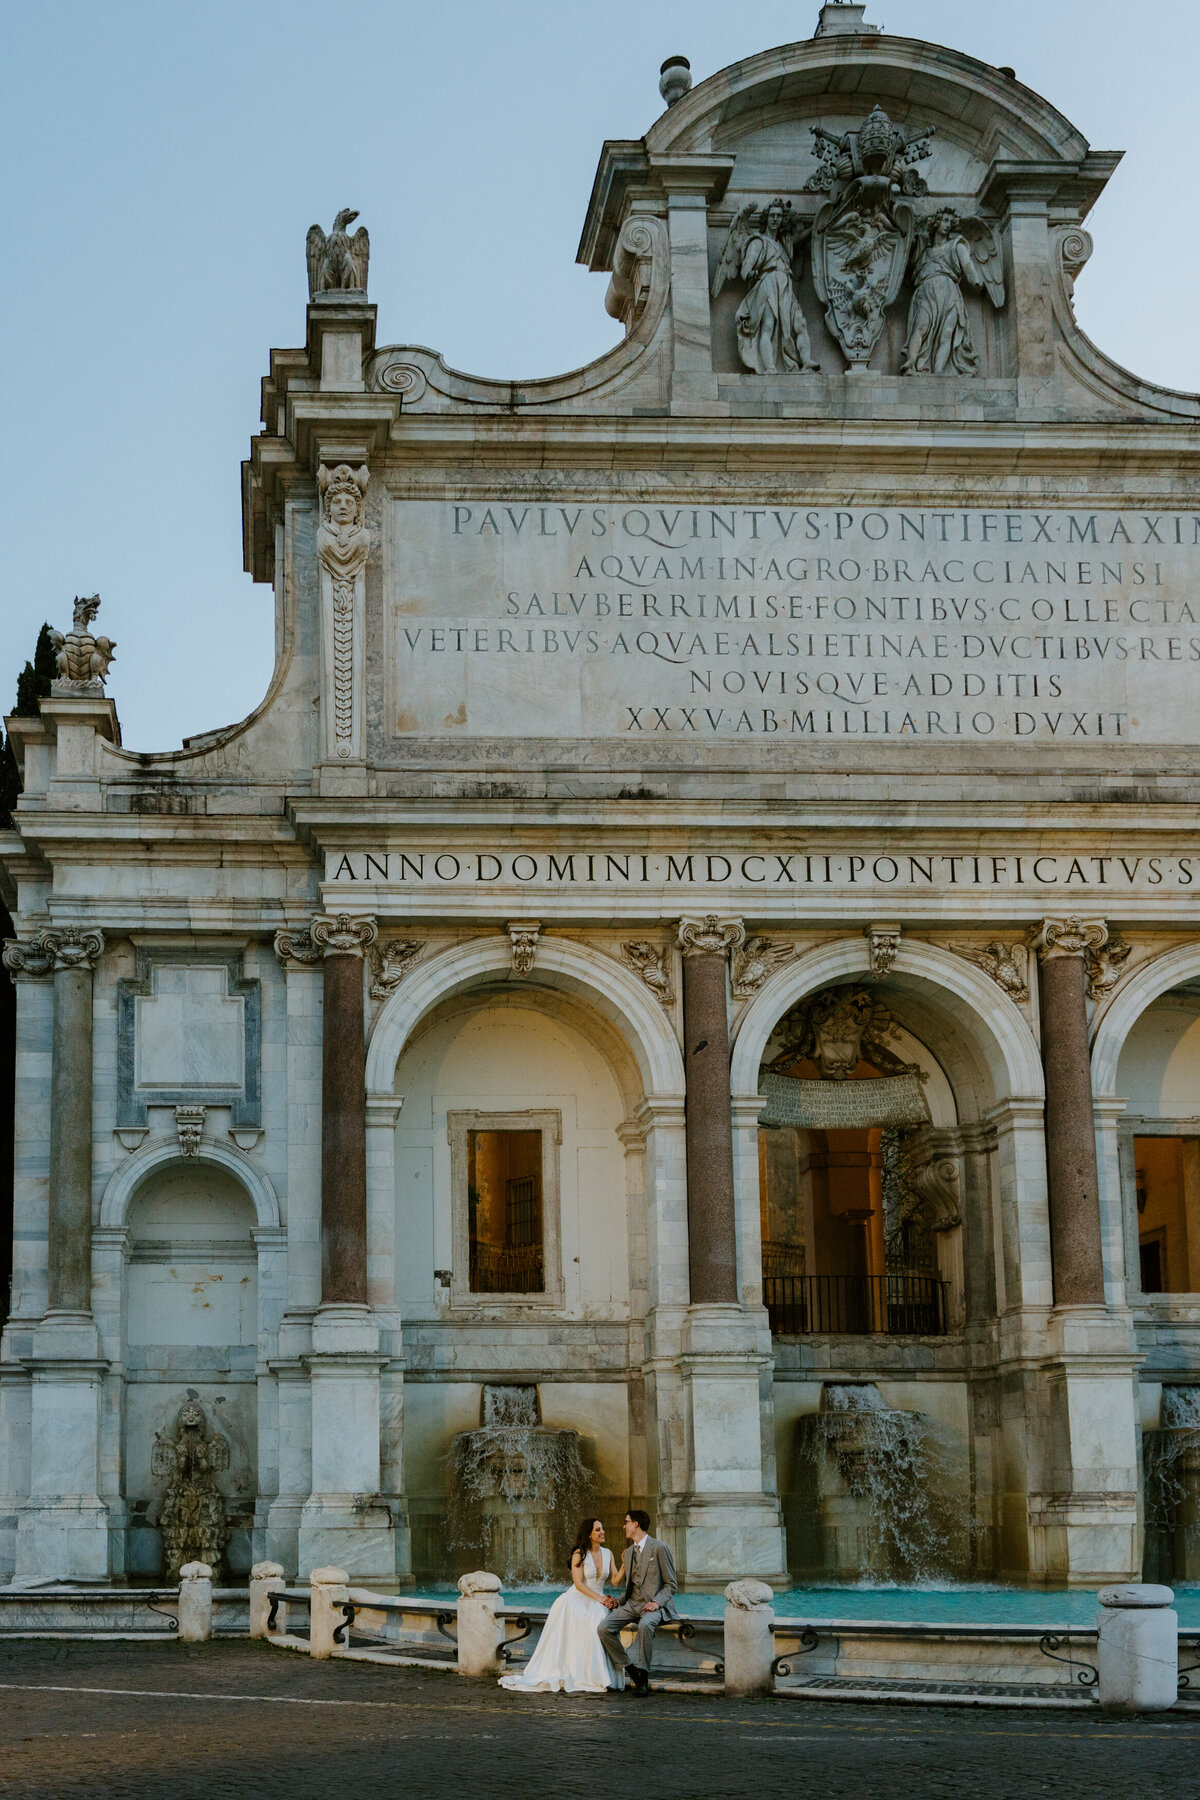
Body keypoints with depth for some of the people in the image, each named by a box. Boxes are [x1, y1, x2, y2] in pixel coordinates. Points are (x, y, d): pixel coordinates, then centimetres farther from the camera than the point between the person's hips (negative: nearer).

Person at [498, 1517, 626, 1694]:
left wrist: (625, 1565, -15)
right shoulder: (579, 1554, -7)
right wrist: (600, 1598, -17)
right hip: (577, 1601, -3)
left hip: (596, 1604, 3)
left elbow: (615, 1579, 2)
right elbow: (578, 1584, -13)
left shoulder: (607, 1554, 9)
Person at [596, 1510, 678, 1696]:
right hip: (632, 1603, 7)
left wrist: (657, 1602, -20)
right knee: (603, 1627, -18)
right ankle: (629, 1668, -6)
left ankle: (643, 1674, -27)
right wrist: (618, 1602, 6)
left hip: (653, 1605, -7)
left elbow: (670, 1584, -4)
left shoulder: (659, 1548, -4)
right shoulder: (629, 1552, 19)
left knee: (645, 1625, -40)